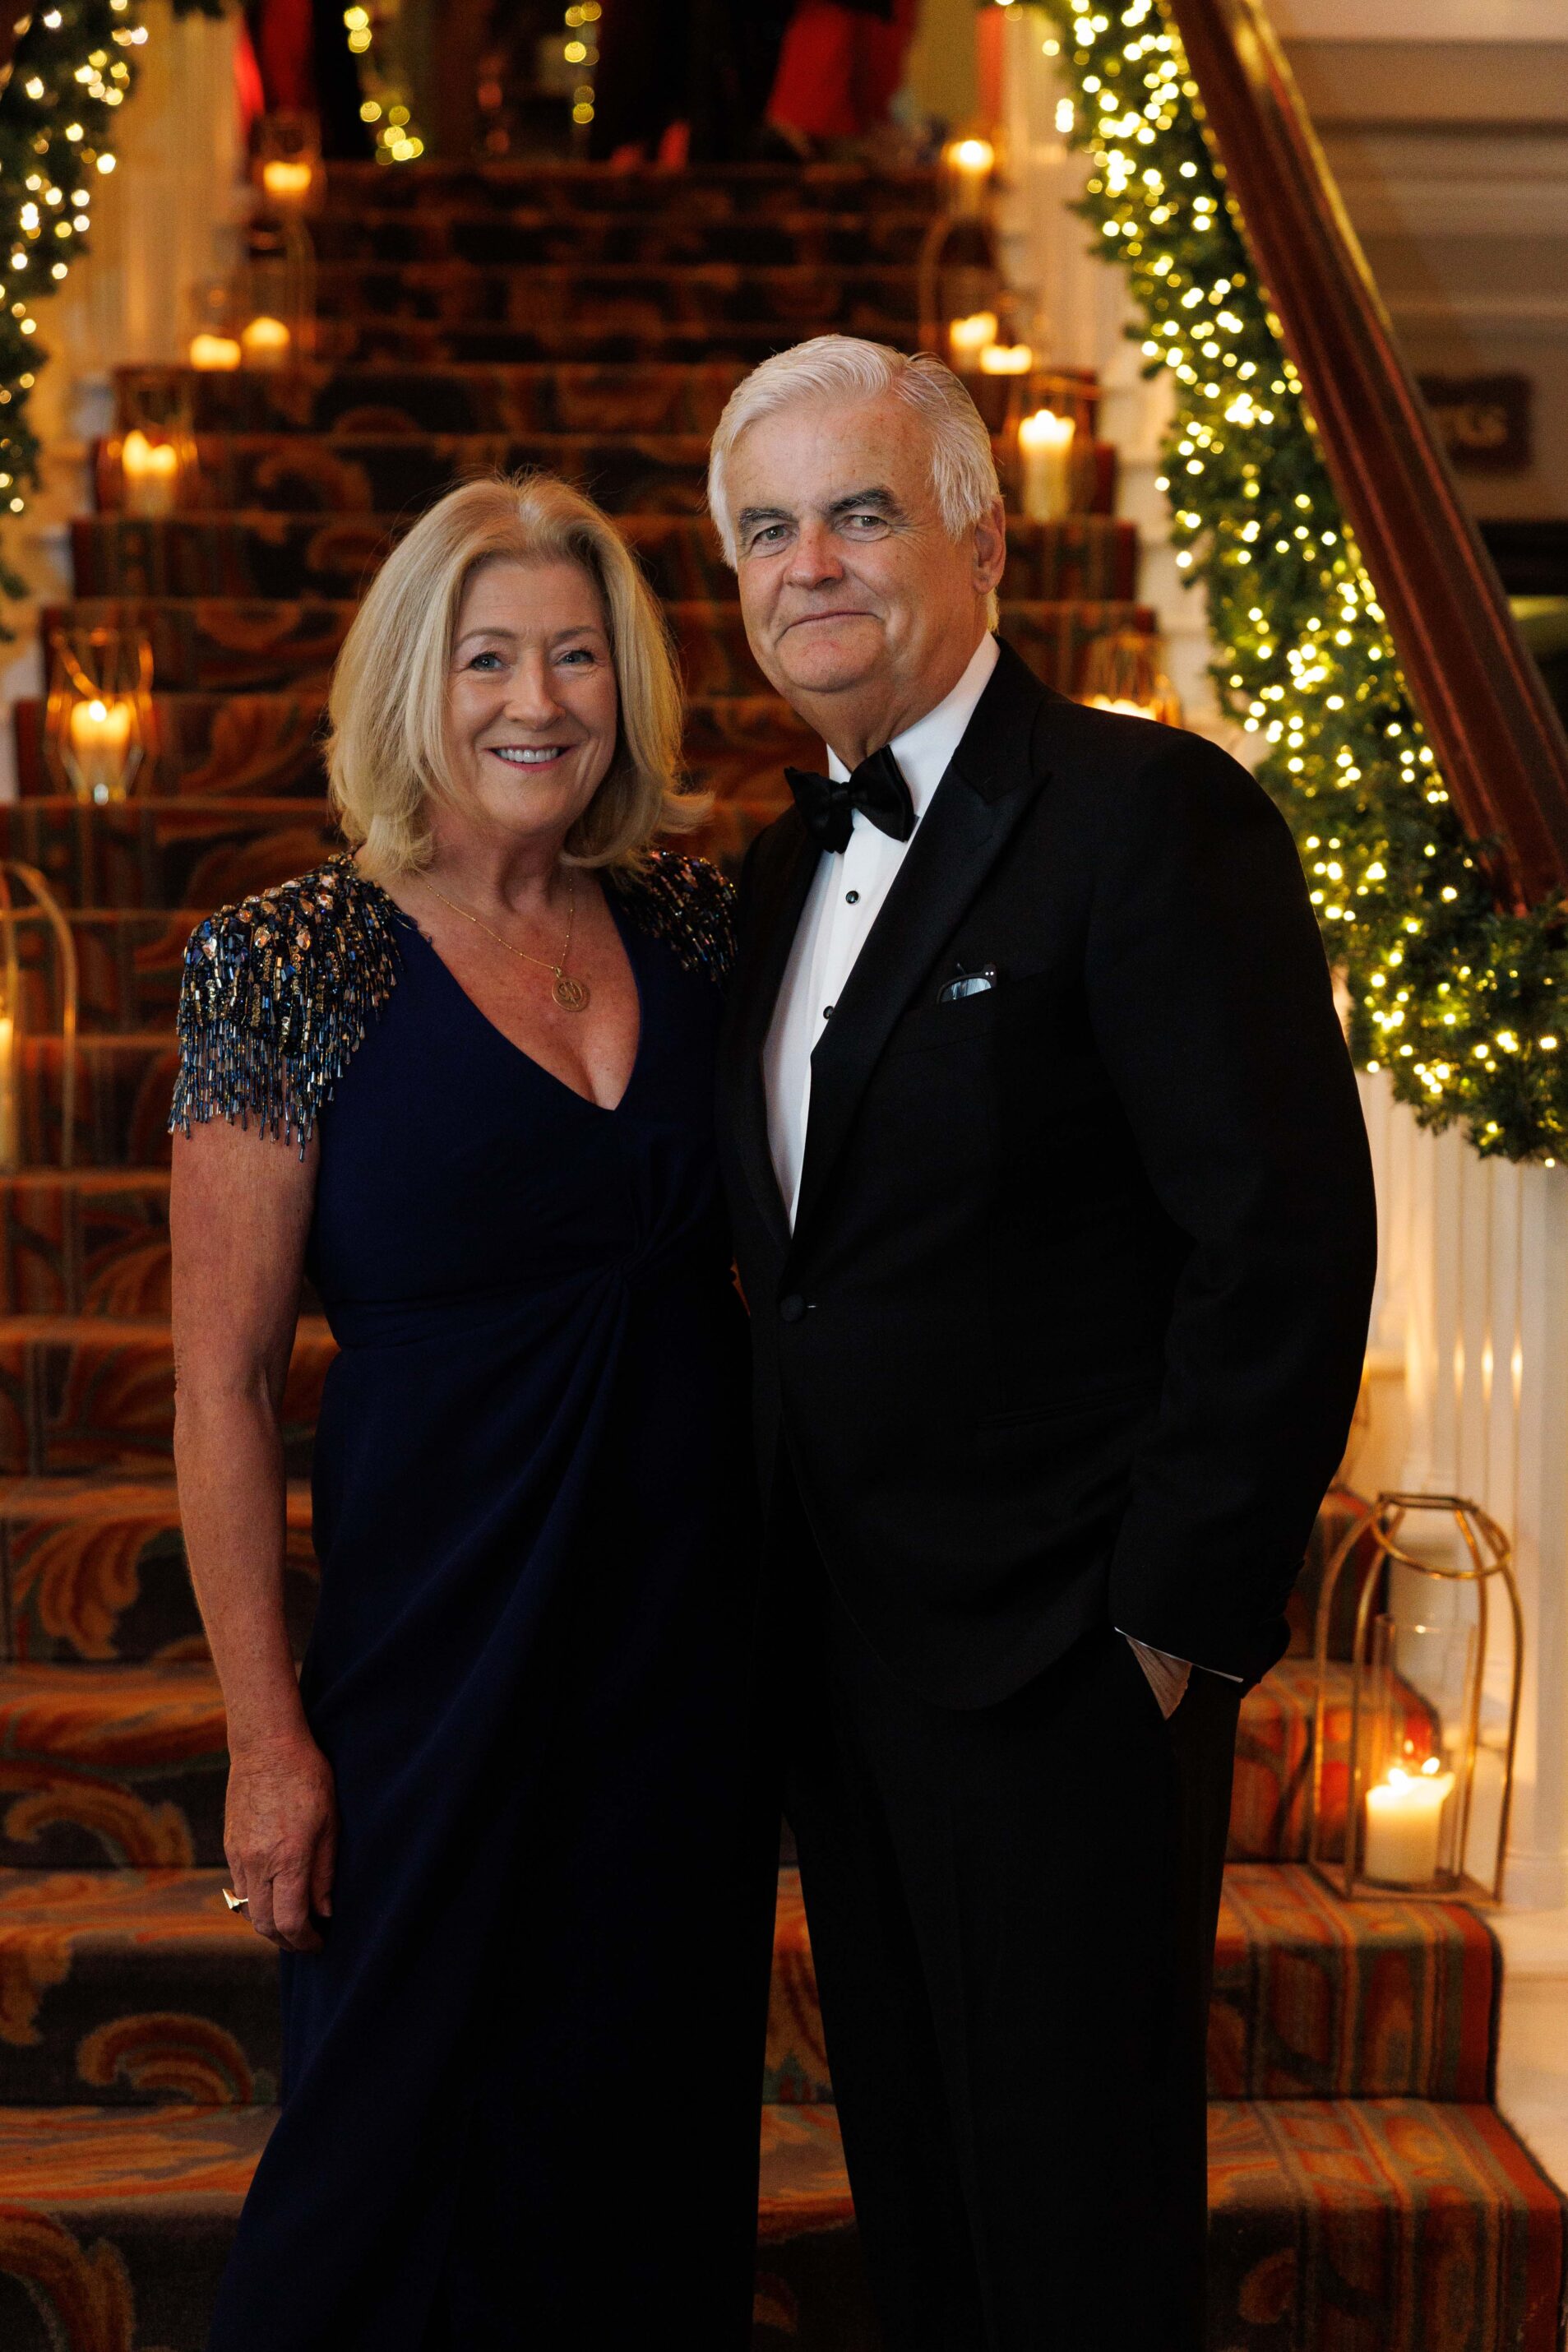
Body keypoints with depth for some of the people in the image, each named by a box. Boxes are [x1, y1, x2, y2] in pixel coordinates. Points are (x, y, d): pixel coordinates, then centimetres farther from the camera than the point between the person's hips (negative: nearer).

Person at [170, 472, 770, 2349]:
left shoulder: (691, 923, 3)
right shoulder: (290, 962, -9)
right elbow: (225, 1383, -8)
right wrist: (266, 1733, -11)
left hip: (697, 1632, 4)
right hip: (439, 1629, -4)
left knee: (661, 2147, 15)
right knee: (413, 2145, 8)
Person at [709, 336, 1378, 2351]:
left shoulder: (1152, 816, -13)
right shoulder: (789, 863, 12)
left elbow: (1286, 1240, -18)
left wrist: (1181, 1622, -18)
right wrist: (780, 1599, 11)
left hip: (1058, 1656, -7)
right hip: (835, 1653, 8)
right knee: (909, 2181, 18)